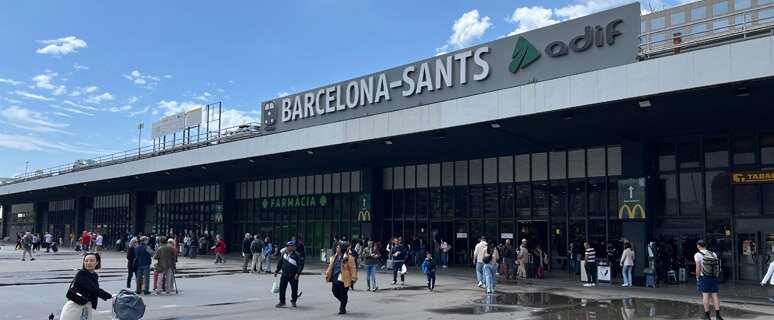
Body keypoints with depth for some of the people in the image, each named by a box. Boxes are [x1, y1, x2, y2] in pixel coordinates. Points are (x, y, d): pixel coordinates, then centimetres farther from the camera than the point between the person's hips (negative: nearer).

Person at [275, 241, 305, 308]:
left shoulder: (297, 255, -9)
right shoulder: (284, 254, 9)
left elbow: (301, 265, -13)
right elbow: (279, 263, 18)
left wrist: (298, 273, -21)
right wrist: (276, 271, 14)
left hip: (293, 276, -4)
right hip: (284, 275, 4)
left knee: (294, 289, 5)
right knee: (282, 288, 0)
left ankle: (293, 301, 23)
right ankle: (282, 302, 9)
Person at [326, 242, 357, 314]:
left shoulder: (348, 258, -12)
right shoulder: (334, 257, 10)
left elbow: (353, 269, -13)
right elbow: (331, 267, 19)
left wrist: (353, 278, -16)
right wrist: (327, 275, 18)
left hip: (343, 280, -7)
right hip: (335, 279, 7)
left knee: (343, 294, 0)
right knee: (335, 292, 11)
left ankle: (343, 308, 17)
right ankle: (342, 301, 38)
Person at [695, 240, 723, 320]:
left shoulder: (698, 255, -6)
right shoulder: (713, 254, 8)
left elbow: (698, 268, -11)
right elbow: (718, 268, 8)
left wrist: (697, 278, -3)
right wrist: (716, 276, 14)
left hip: (703, 277, -4)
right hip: (713, 277, 4)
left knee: (705, 295, -3)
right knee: (715, 296, 5)